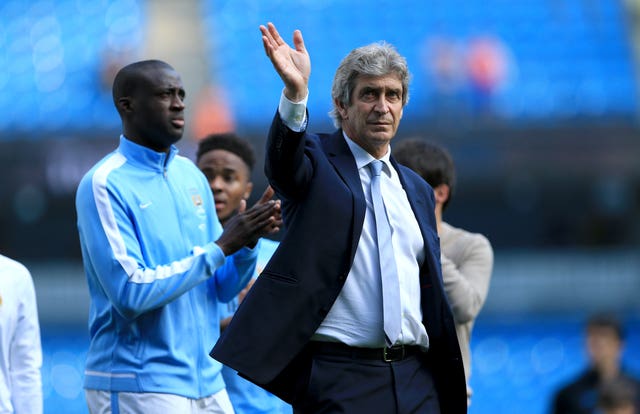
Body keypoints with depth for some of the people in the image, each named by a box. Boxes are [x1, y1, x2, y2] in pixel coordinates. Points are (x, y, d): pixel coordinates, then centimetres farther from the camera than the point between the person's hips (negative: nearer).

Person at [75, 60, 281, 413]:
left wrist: (248, 243, -7)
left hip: (206, 382, 6)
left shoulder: (191, 176, 10)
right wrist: (220, 247, -16)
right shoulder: (105, 184, -10)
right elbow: (130, 293, -19)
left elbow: (223, 288, 12)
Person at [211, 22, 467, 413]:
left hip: (415, 380, 5)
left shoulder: (417, 189, 19)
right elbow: (284, 161, -23)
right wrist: (295, 93, -42)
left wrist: (452, 378, 15)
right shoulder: (317, 163, 2)